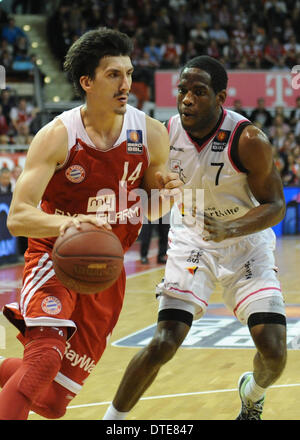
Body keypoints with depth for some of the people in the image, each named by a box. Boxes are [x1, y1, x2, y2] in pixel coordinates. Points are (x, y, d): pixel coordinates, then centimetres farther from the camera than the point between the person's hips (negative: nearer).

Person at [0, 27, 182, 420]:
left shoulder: (151, 135, -7)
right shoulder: (57, 137, -18)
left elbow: (148, 208, 8)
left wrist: (166, 194, -16)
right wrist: (66, 223, -46)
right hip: (55, 256, -4)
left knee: (51, 400, 9)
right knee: (45, 356, -32)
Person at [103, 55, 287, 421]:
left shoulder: (248, 141, -24)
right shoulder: (165, 134, -16)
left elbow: (275, 205, -18)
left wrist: (231, 229, -36)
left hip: (246, 242, -1)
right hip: (191, 240, 1)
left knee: (274, 350, -10)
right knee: (164, 342, -15)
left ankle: (252, 394, 28)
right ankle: (112, 419, 4)